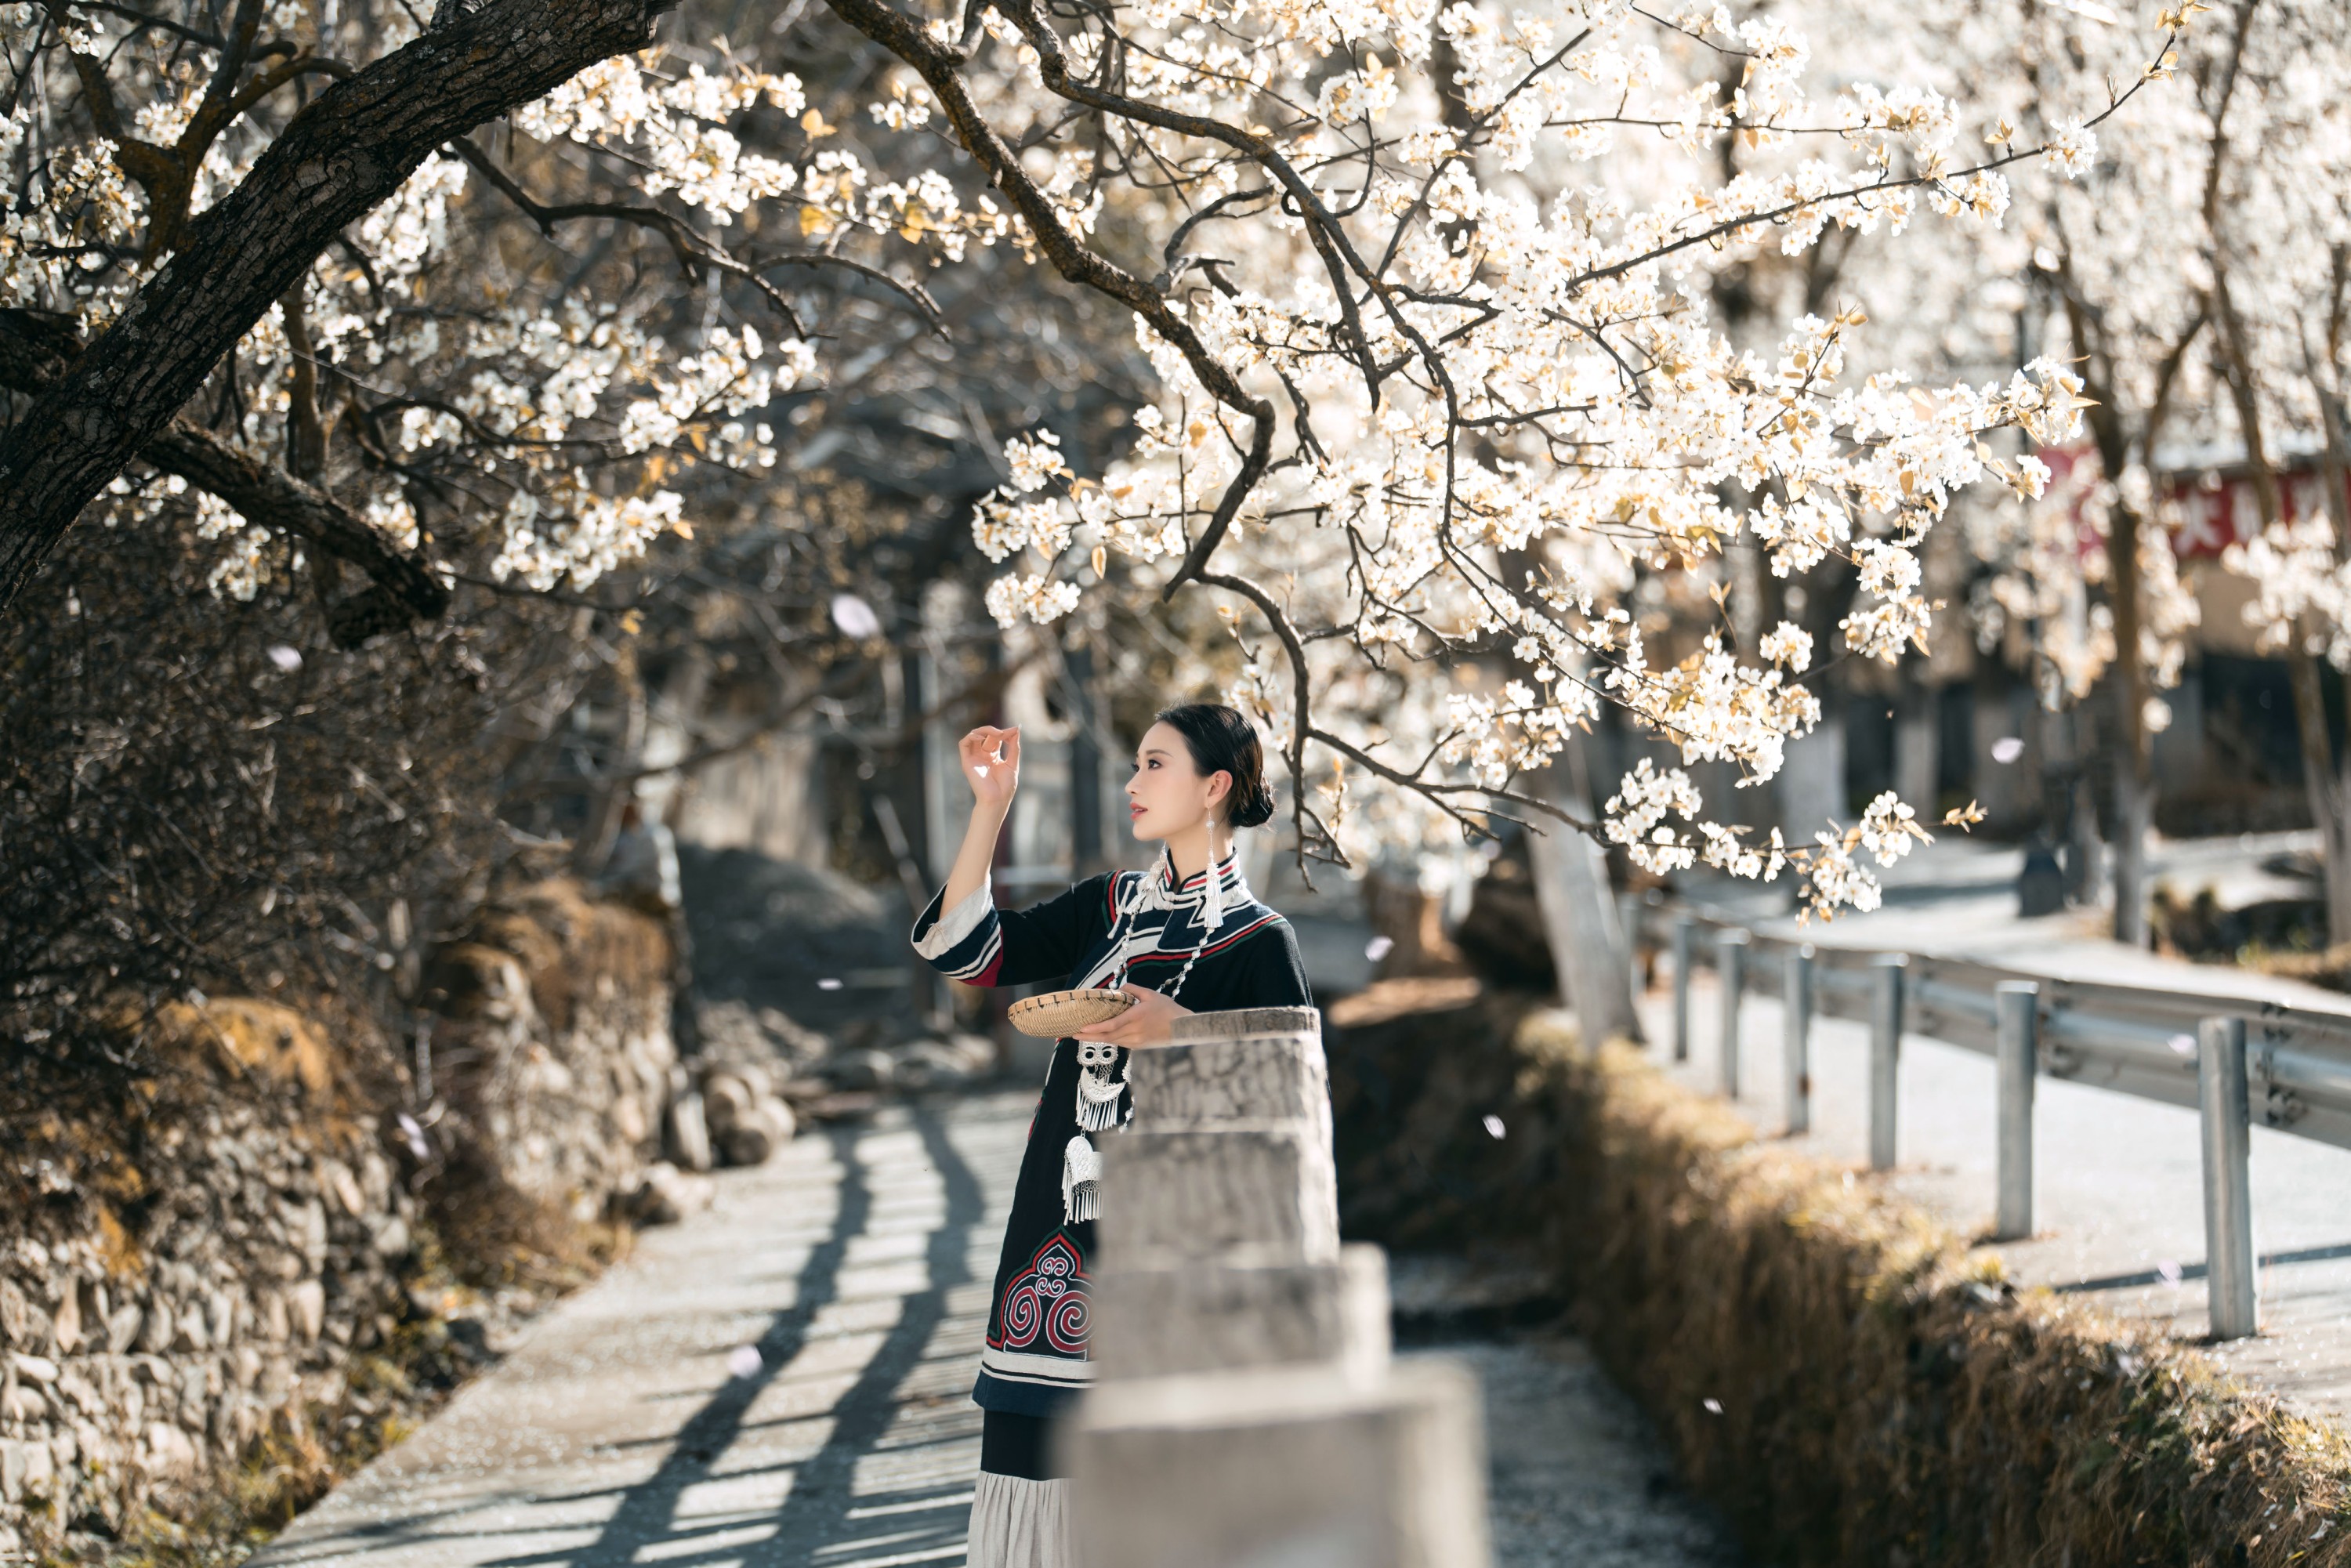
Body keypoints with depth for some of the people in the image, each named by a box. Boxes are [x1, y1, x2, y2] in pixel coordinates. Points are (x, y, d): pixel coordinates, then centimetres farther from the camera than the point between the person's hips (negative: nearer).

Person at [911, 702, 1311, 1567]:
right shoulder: (1107, 907, 15)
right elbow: (965, 947, 6)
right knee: (1036, 1437, 0)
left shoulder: (1257, 943, 0)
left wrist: (1180, 1029, -18)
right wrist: (991, 806, 3)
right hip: (1062, 1212, 5)